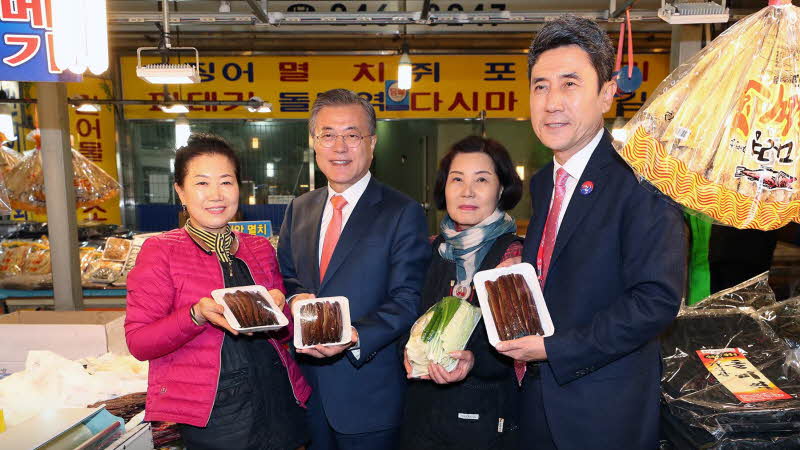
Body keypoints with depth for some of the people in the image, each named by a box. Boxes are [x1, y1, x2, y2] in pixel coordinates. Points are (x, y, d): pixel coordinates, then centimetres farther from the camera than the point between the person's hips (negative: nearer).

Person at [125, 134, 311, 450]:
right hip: (213, 413, -4)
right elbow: (138, 342, -10)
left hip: (279, 398, 5)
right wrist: (197, 316, -26)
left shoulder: (261, 249, 7)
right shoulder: (160, 251, -6)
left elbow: (286, 333, 11)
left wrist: (278, 310, -11)